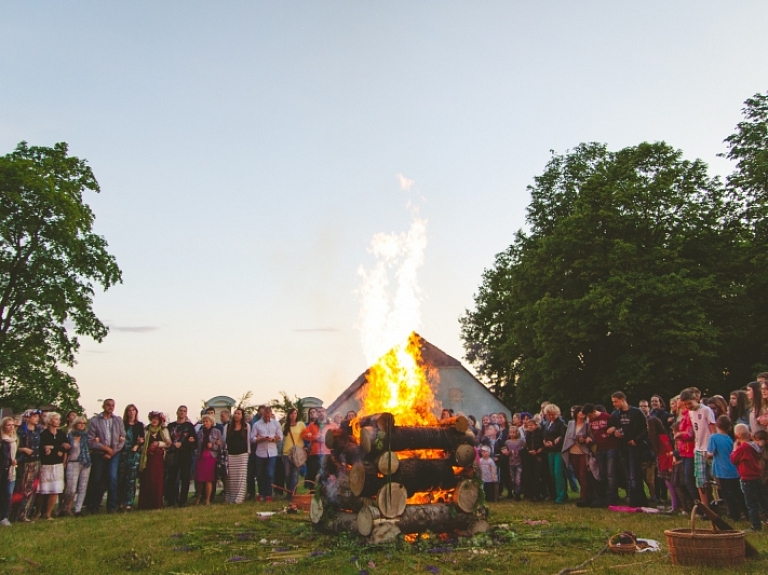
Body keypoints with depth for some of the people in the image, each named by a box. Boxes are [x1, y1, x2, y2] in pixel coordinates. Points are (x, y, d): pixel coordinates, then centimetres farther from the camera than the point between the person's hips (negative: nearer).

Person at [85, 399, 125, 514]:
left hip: (114, 454, 1)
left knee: (112, 478, -12)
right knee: (97, 480, 4)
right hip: (99, 454, 0)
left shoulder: (118, 420, 5)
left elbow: (122, 439, 4)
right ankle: (93, 507, 20)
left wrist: (112, 452, -6)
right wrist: (105, 447, -12)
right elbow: (90, 441, -6)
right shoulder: (95, 421, -1)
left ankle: (112, 506, -3)